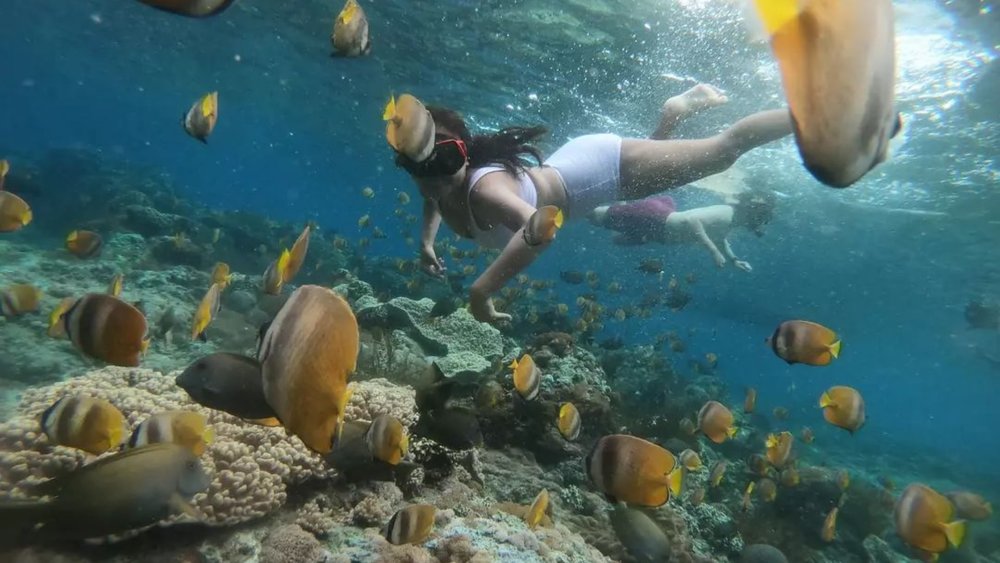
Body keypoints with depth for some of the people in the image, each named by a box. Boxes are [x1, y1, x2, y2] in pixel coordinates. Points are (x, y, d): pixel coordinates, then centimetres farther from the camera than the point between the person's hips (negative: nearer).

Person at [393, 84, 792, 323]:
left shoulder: (483, 185, -37)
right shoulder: (444, 183, -12)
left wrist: (480, 291, -50)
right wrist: (427, 242, 0)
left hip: (603, 164, -8)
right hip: (575, 162, 8)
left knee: (725, 149, 8)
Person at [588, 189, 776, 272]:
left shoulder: (730, 222, 3)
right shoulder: (726, 213, -26)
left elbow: (720, 240, 25)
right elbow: (690, 219, -40)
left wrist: (734, 260, 9)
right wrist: (713, 250, -40)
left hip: (661, 219, 9)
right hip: (653, 218, -9)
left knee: (620, 240, 27)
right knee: (596, 216, -1)